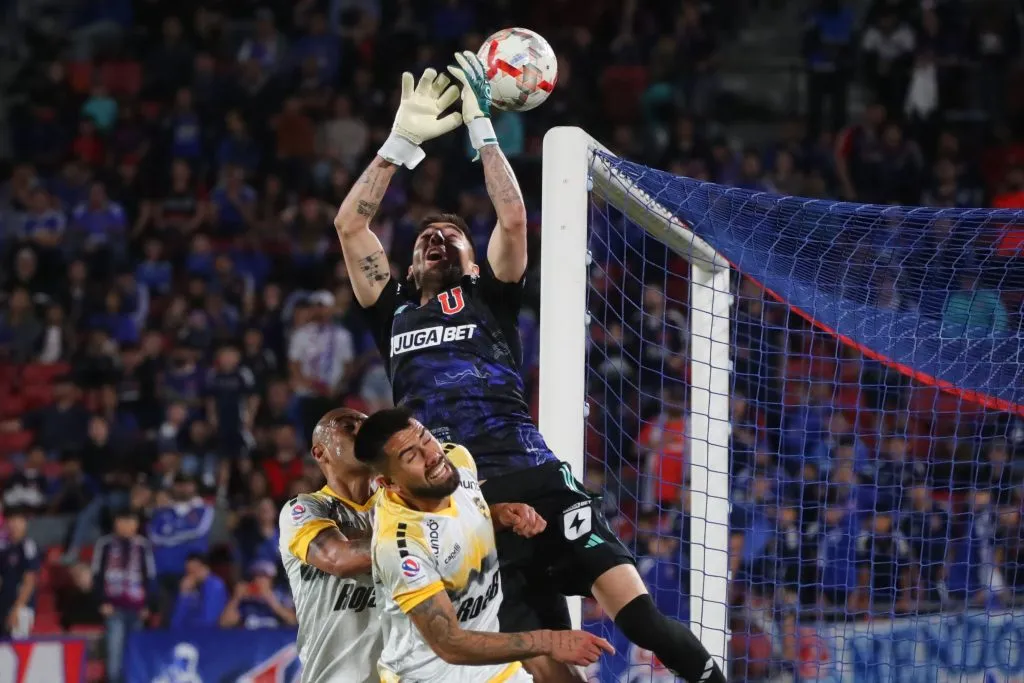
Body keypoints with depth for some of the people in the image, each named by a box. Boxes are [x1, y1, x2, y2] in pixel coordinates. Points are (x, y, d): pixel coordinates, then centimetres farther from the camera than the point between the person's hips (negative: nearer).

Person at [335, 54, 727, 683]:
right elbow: (350, 225, 18)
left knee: (633, 607, -19)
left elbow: (514, 220, 3)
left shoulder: (489, 297, 19)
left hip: (531, 476, -1)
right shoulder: (394, 310, 25)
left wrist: (482, 128, 8)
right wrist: (403, 140, 16)